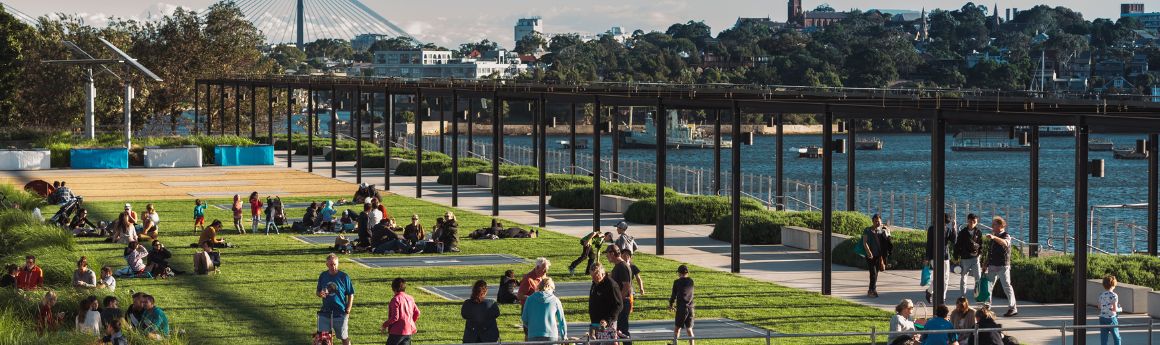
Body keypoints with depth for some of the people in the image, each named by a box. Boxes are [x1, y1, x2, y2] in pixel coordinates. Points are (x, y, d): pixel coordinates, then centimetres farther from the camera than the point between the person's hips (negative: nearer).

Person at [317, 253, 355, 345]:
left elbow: (351, 294, -2)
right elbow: (317, 291, 15)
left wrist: (348, 310, -7)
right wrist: (319, 294, -9)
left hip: (340, 313, -3)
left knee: (344, 337, 5)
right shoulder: (323, 276, 3)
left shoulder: (344, 277, -7)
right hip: (325, 312, 3)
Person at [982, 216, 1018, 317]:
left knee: (1006, 286, -6)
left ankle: (1013, 308, -1)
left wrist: (994, 237, -47)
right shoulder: (993, 236, 16)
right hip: (992, 266, 7)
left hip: (1003, 266, -7)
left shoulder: (1006, 235, -6)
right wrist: (986, 266, 19)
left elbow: (1005, 243, -32)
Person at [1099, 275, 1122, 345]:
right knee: (1116, 338, 7)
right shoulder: (1114, 295, -13)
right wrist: (1119, 309, 3)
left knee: (1103, 337, 7)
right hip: (1111, 318, -5)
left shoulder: (1101, 295, 4)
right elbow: (1115, 309, -17)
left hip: (1102, 318, 5)